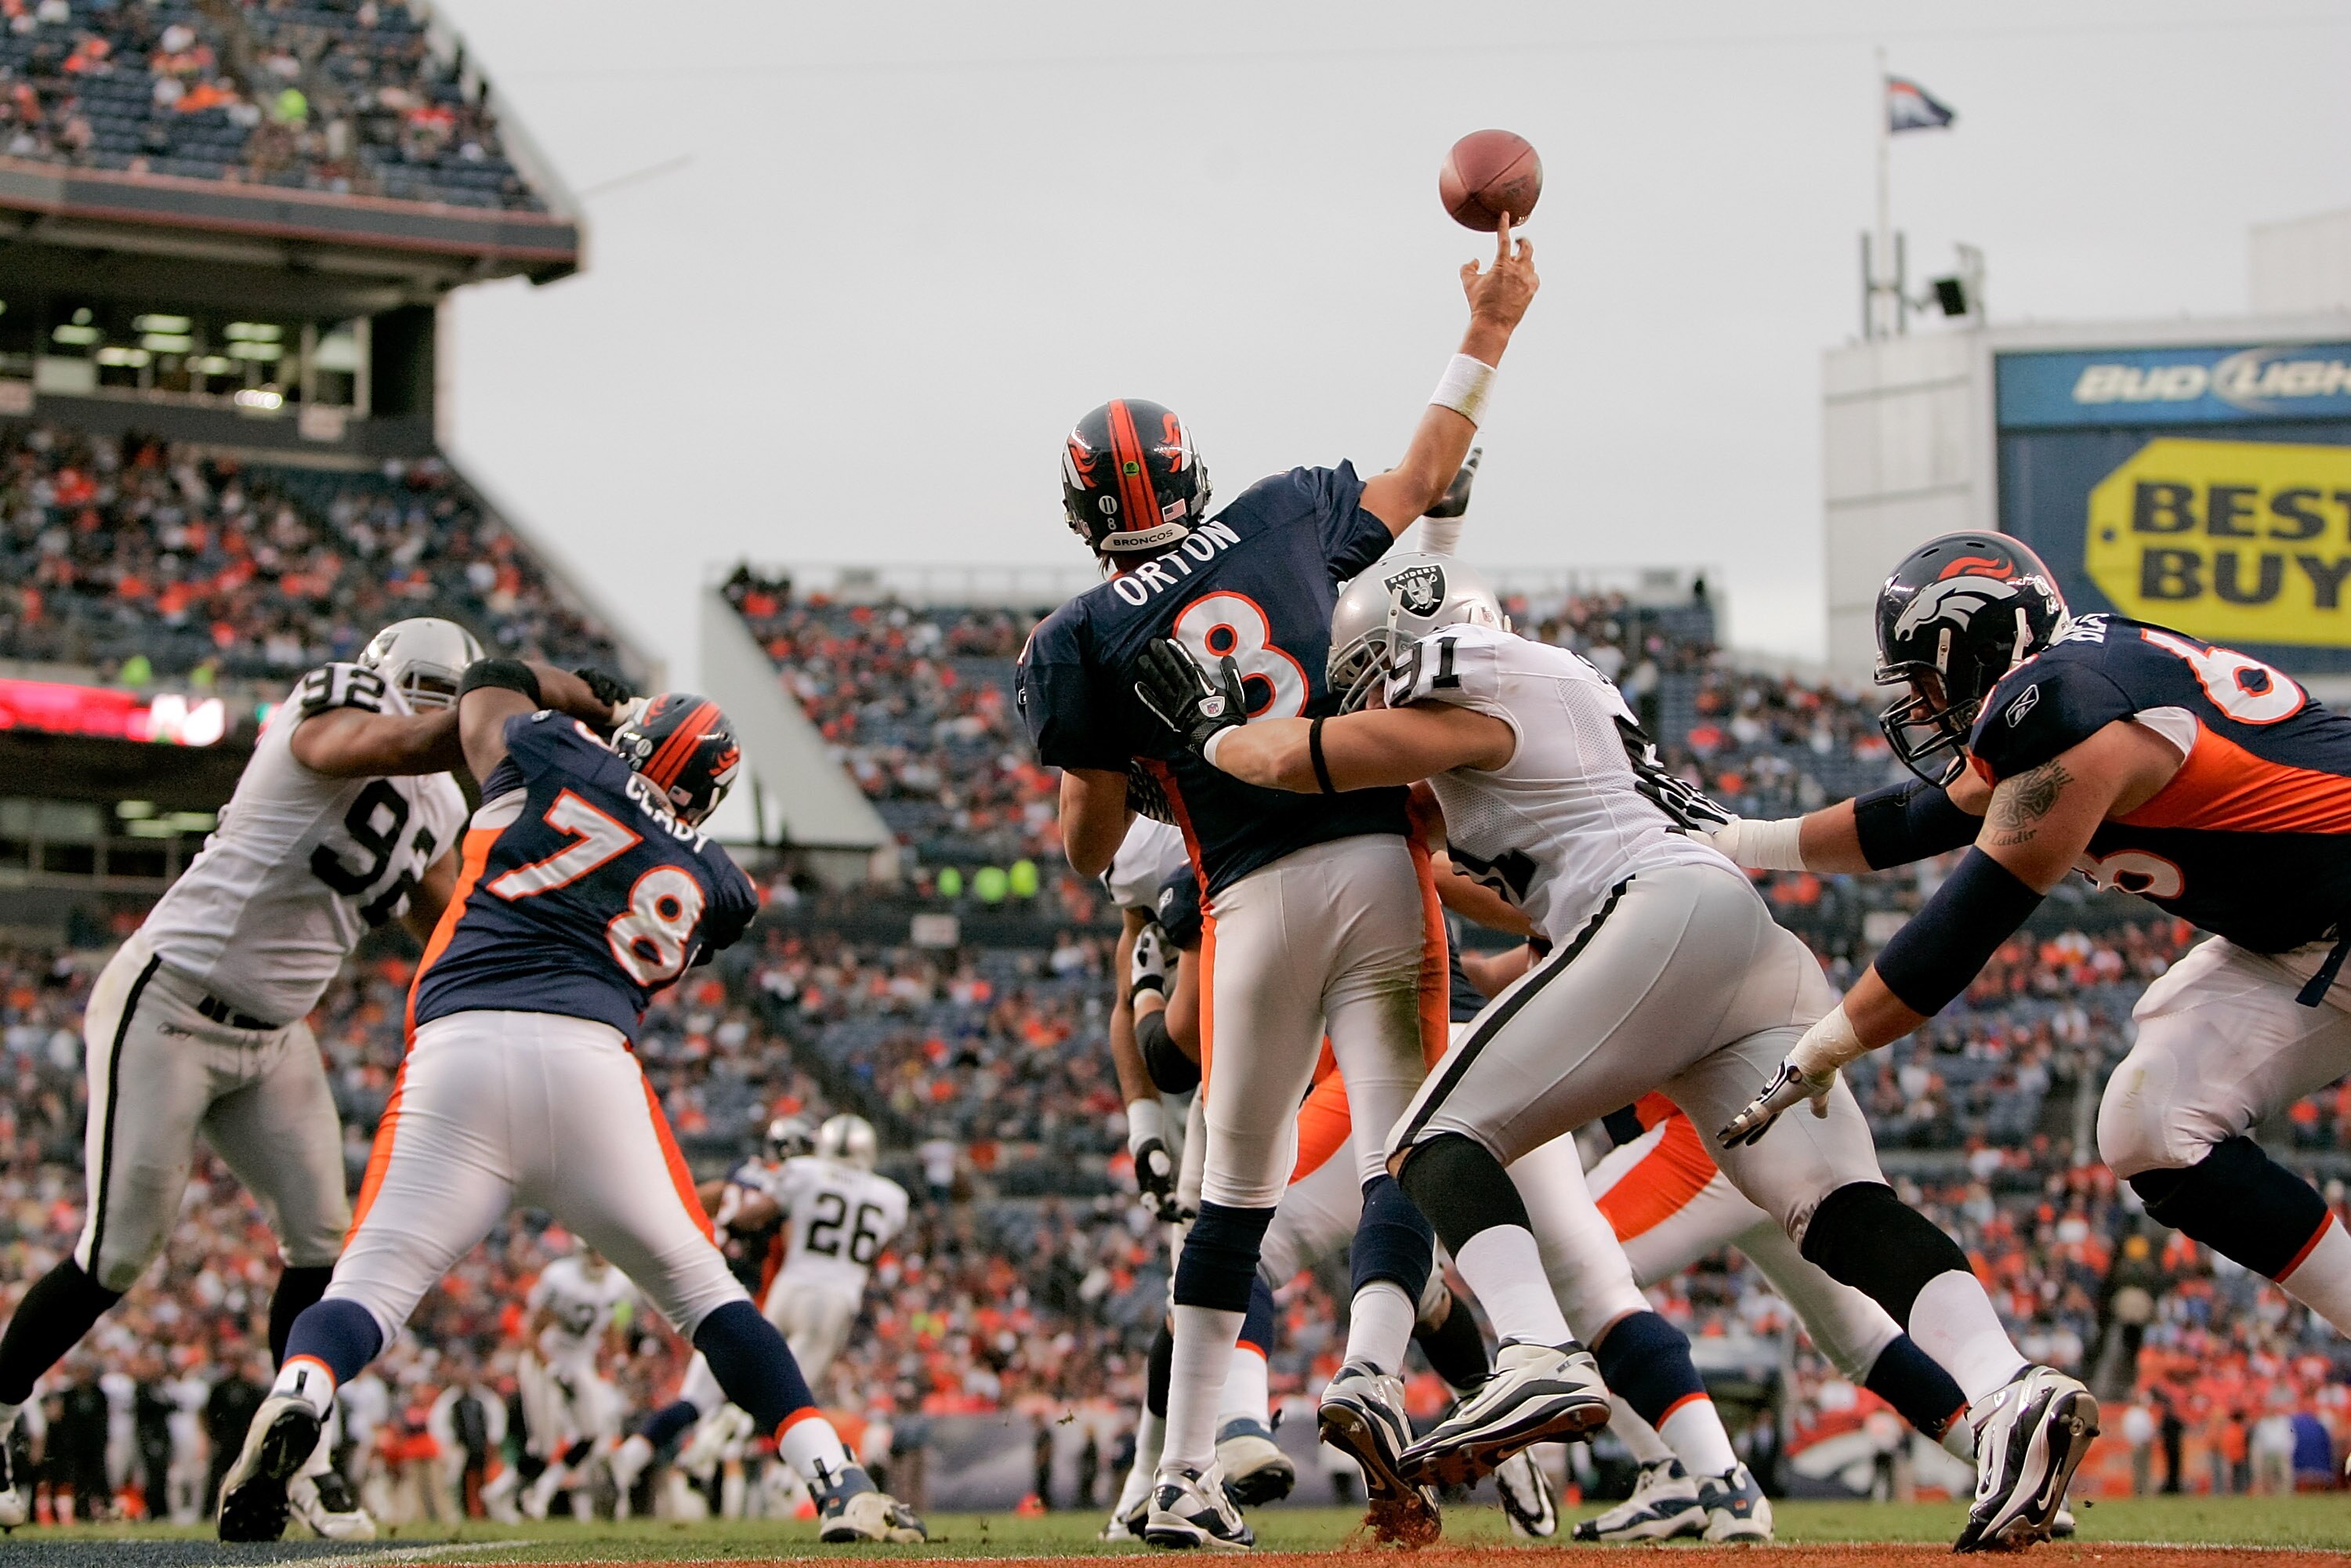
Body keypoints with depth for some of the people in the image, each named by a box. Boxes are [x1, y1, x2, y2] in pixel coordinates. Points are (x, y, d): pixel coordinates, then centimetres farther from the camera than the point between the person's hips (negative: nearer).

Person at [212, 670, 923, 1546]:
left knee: (371, 1284, -1)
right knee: (701, 1287, 16)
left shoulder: (552, 754, 17)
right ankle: (836, 1482, 4)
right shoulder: (710, 883, 20)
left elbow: (491, 682, 35)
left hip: (457, 1048, -1)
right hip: (589, 1057, 1)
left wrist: (594, 699, 53)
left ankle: (295, 1400, -34)